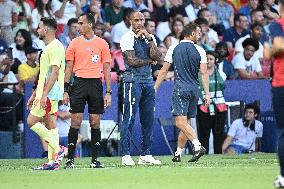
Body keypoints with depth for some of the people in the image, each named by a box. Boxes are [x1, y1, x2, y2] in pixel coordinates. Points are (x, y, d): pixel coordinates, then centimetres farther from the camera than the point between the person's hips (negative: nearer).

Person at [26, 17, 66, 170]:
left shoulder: (55, 47, -13)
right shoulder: (49, 47, 19)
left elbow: (54, 73, -22)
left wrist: (44, 94, -26)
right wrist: (34, 94, 25)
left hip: (49, 93, -10)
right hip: (44, 93, 10)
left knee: (32, 121, -11)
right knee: (51, 124, 6)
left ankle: (58, 149, -10)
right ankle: (53, 162, 4)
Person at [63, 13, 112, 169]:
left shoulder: (102, 44, 5)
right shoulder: (75, 43, 6)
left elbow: (106, 70, 7)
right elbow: (69, 68, 7)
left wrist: (108, 92, 0)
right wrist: (66, 90, 1)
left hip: (96, 84, 0)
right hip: (79, 84, 0)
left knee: (95, 123, 1)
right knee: (75, 122, -4)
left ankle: (95, 160, 6)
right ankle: (70, 160, 0)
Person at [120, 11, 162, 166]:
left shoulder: (150, 38, 14)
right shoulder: (127, 38, -4)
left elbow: (156, 57, -1)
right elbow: (132, 61, -12)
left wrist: (150, 39, -7)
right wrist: (149, 61, 0)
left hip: (148, 80, 6)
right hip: (133, 80, -6)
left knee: (148, 119, 7)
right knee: (129, 118, -9)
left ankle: (145, 155, 12)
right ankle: (125, 155, -8)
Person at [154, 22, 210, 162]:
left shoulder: (173, 49, 3)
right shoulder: (200, 51, 3)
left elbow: (163, 71, 4)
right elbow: (204, 74, -2)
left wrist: (155, 88, 10)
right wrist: (207, 94, -1)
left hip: (180, 89, -3)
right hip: (194, 90, 3)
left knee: (181, 122, -12)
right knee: (184, 122, 12)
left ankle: (197, 145, -31)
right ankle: (178, 153, 17)